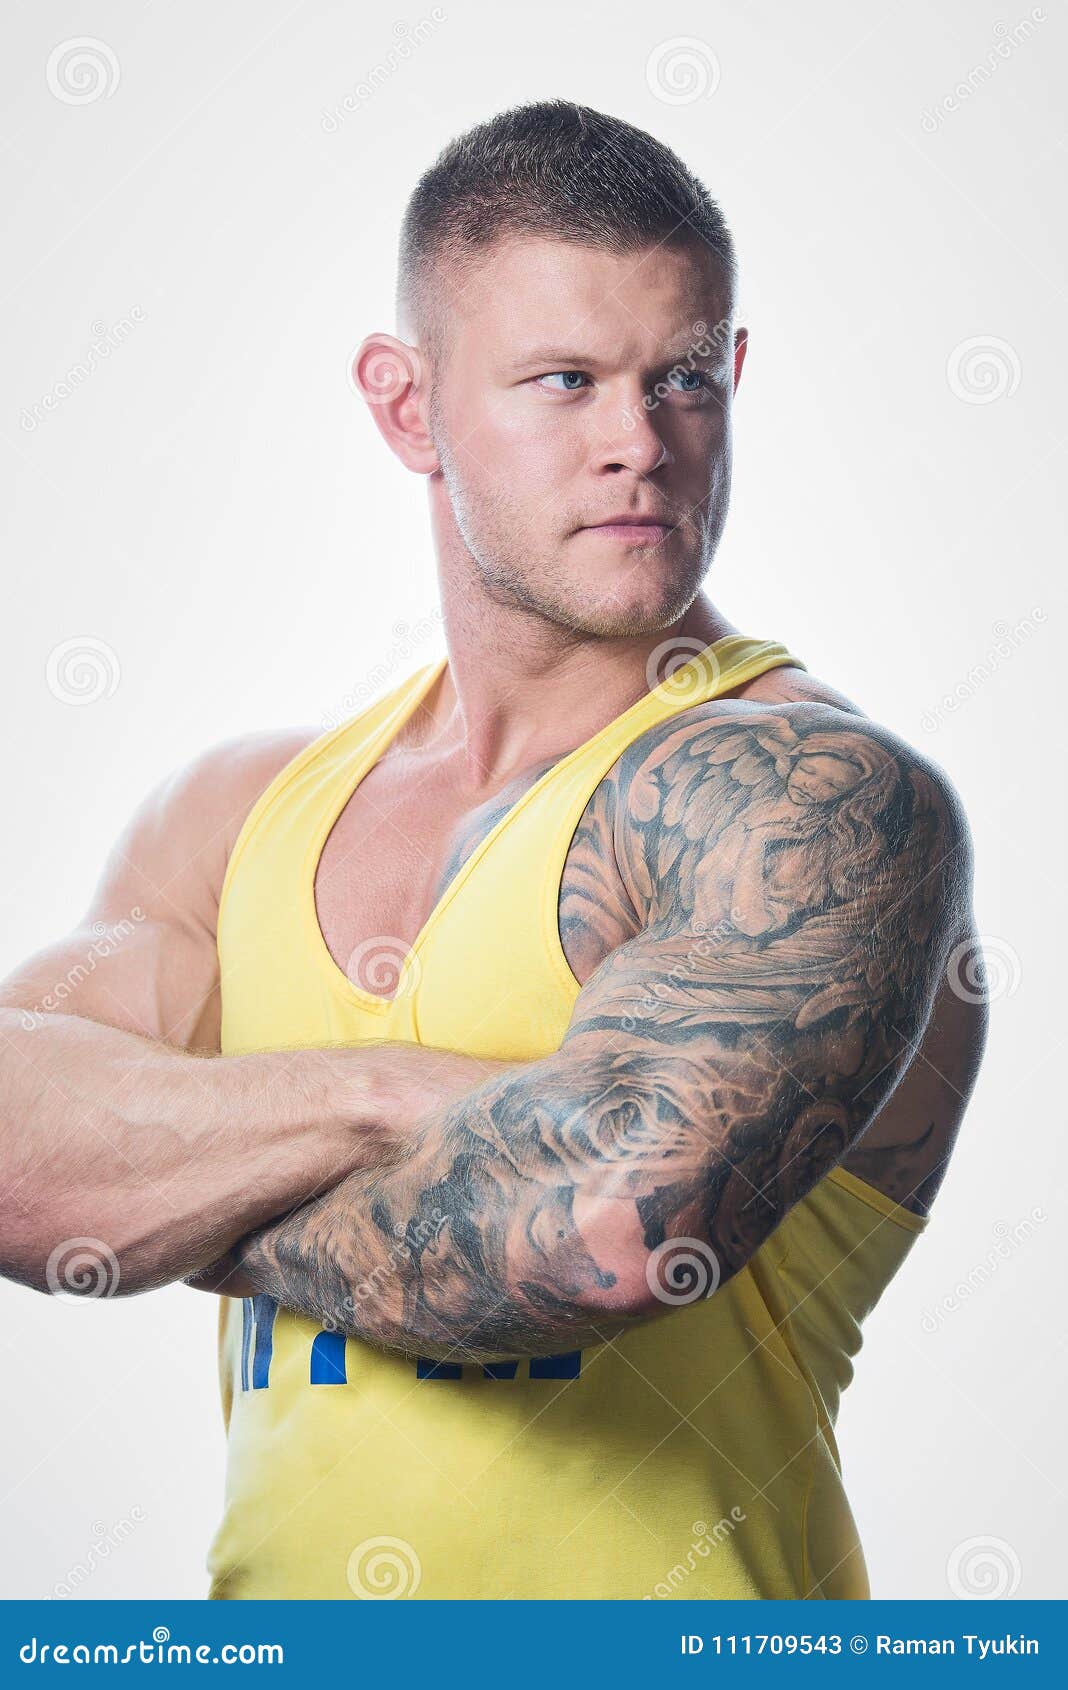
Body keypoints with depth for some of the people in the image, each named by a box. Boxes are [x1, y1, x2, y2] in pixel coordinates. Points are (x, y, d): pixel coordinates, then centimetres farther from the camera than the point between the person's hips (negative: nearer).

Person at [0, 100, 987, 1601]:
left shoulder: (825, 798, -12)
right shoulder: (241, 812, 6)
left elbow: (606, 1225, -26)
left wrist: (200, 1210, -11)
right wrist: (388, 1099, -19)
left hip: (659, 1621, -4)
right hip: (278, 1607, 4)